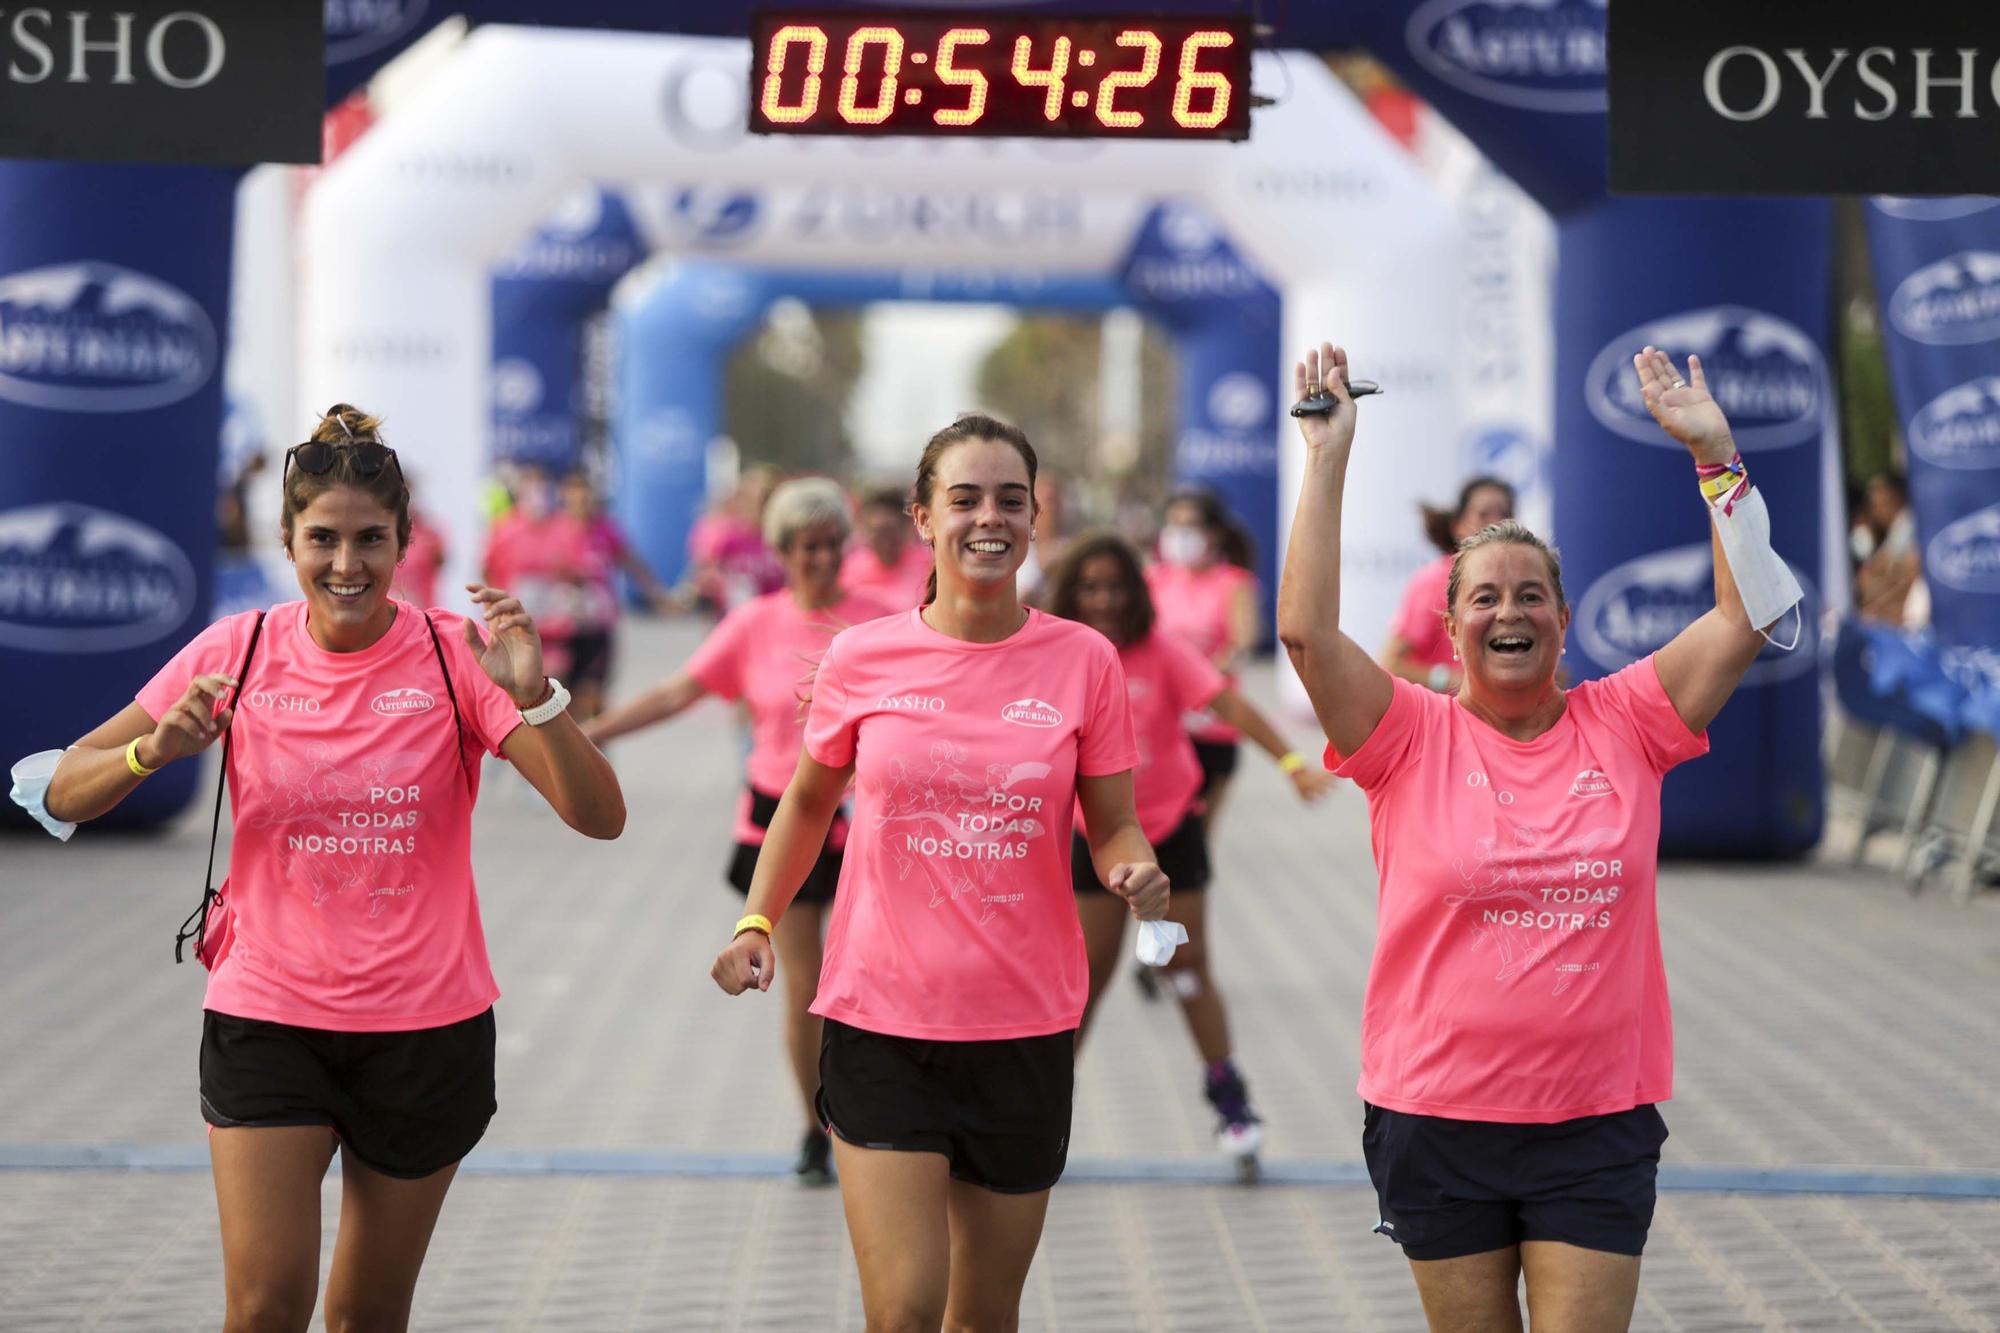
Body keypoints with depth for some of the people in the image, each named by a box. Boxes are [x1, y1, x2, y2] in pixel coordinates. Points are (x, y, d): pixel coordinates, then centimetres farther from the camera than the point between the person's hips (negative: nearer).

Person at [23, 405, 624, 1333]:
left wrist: (533, 696, -32)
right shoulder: (239, 651, -4)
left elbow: (599, 818, -16)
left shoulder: (456, 656, -8)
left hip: (426, 1025, 0)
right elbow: (66, 794, -2)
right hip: (266, 1014, 0)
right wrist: (156, 749, -22)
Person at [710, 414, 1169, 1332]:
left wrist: (1138, 875, -18)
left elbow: (1113, 827, 5)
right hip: (882, 1020, -1)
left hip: (1026, 1026, 1)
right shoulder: (861, 659, -2)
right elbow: (809, 802, 14)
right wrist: (757, 923, 2)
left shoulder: (1082, 661, -1)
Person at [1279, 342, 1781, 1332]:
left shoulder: (1621, 724, 4)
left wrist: (1714, 453, -6)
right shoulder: (1415, 736, -2)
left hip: (1598, 1125, 1)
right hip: (1437, 1118, -1)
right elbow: (1304, 628, -14)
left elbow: (1747, 618, -1)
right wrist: (1328, 456, -15)